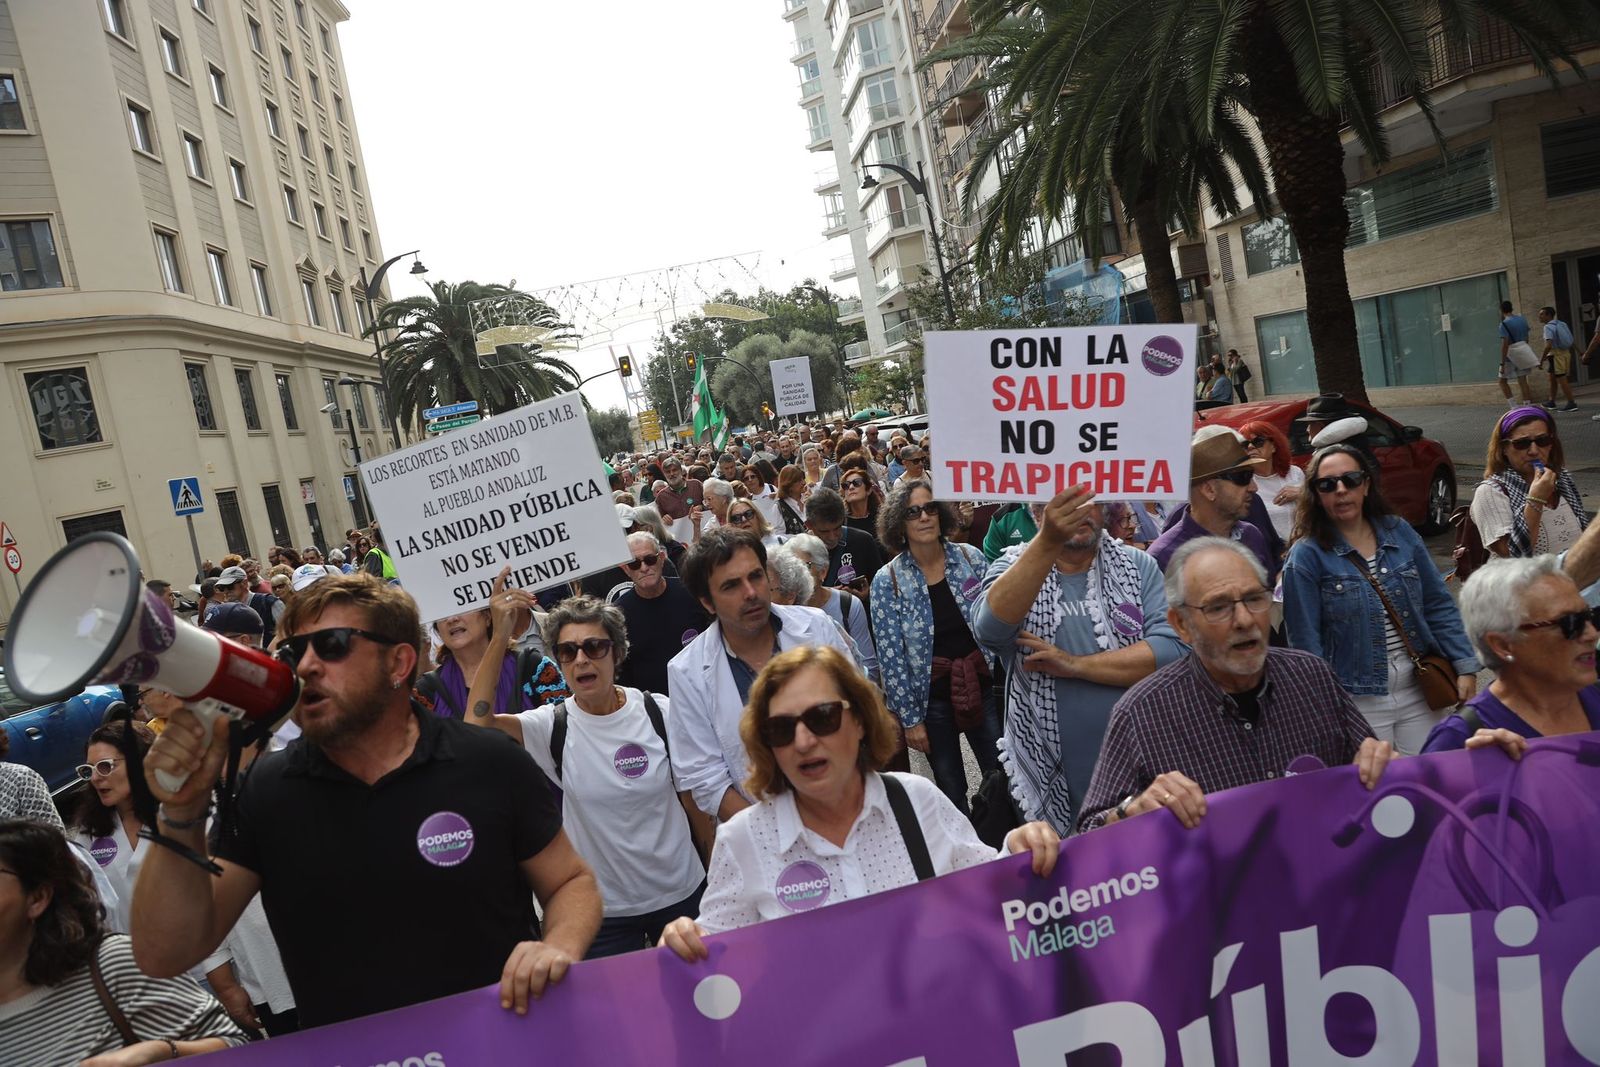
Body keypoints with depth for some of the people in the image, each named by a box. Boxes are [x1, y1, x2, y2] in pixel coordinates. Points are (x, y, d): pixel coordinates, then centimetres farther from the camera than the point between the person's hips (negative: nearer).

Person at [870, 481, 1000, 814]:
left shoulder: (972, 558, -4)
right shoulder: (887, 580, -10)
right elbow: (892, 657, -9)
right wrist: (910, 718, -9)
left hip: (984, 686, 2)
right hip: (932, 697, -2)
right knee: (952, 793, 12)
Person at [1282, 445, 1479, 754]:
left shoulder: (1399, 531, 4)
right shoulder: (1306, 557, -9)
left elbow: (1438, 606, 9)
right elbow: (1305, 641, -9)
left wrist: (1465, 666, 3)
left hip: (1419, 690, 4)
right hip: (1358, 702, -4)